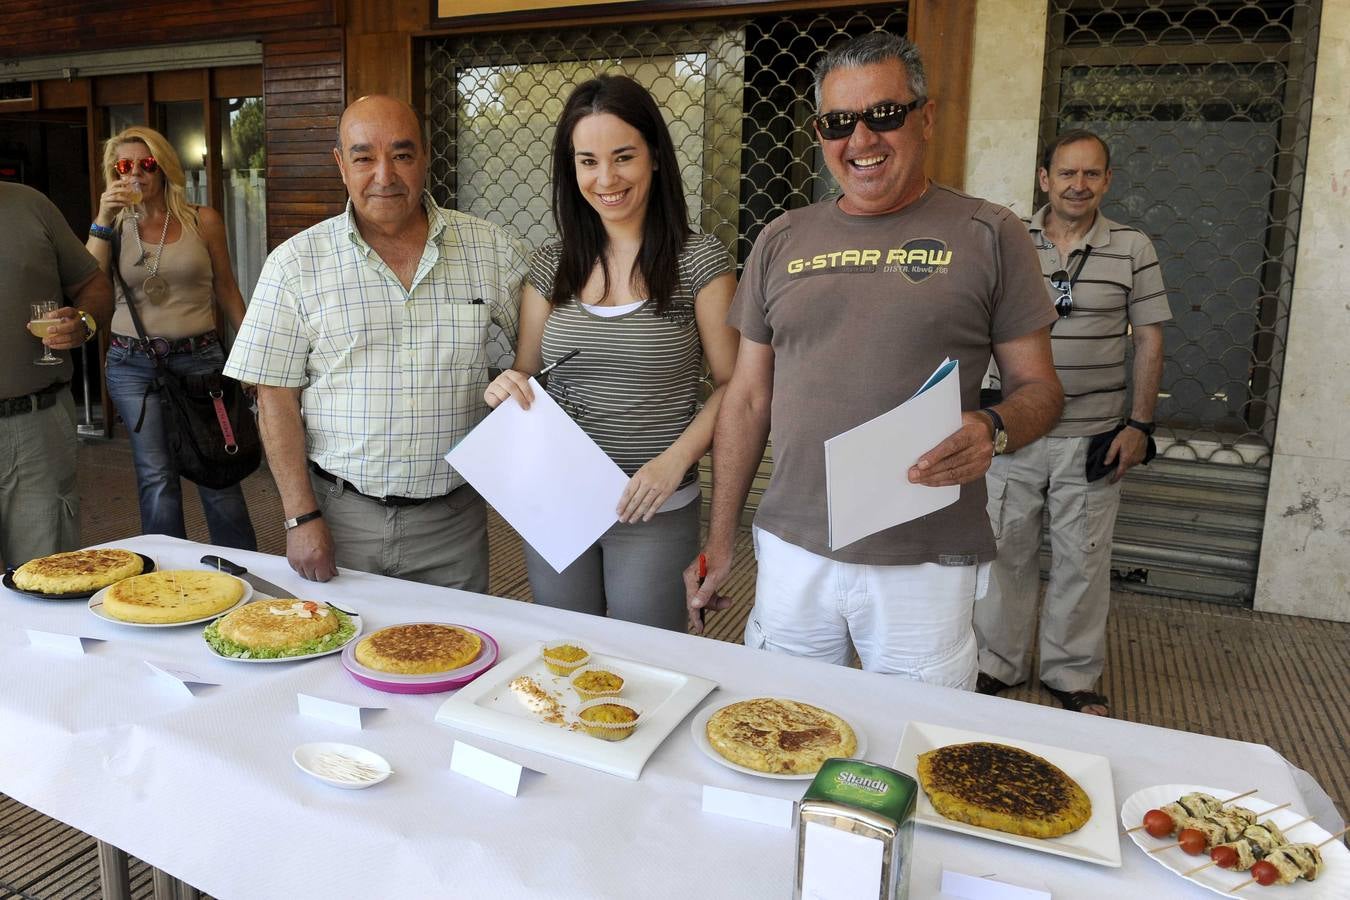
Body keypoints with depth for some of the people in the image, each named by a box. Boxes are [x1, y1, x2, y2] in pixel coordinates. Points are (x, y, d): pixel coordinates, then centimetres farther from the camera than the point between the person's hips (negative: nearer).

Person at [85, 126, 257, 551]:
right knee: (155, 477, 4)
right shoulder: (114, 226, 7)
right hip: (132, 364, 1)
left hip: (199, 358, -1)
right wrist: (103, 221, -11)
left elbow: (227, 290, 9)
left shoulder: (202, 221, 3)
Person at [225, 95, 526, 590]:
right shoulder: (295, 264, -2)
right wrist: (301, 516, -7)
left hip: (453, 518, 1)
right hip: (339, 514, 0)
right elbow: (276, 397, -2)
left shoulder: (490, 250, 0)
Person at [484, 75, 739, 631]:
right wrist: (507, 388, -11)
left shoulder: (699, 262, -7)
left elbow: (733, 386, -6)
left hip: (655, 515, -3)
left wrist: (675, 460, -19)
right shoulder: (550, 267, 4)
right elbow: (526, 372, 11)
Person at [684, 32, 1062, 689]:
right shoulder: (781, 241, 8)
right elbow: (748, 398, 10)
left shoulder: (988, 235, 0)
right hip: (791, 550, 3)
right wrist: (719, 541, 9)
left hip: (926, 564, -2)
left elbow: (1037, 385, 3)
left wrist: (993, 431, -21)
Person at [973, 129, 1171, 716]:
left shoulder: (1133, 249, 3)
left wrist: (1140, 425, -2)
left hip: (1093, 437, 0)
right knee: (1006, 551, 8)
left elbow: (1148, 339, 4)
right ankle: (997, 664, 24)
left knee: (1082, 560, 8)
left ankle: (1073, 676, 24)